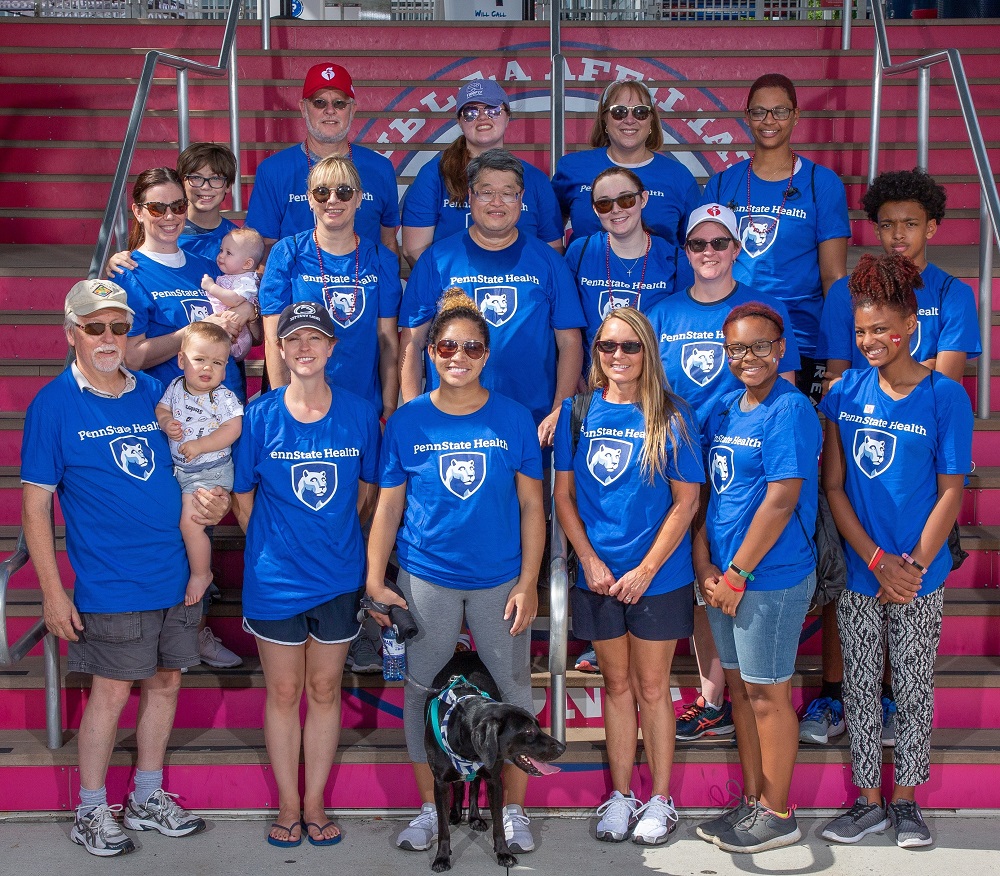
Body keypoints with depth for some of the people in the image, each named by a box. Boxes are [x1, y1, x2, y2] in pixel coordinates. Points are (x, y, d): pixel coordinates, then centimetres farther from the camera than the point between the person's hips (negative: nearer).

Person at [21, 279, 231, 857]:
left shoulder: (154, 393, 6)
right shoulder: (54, 404, -7)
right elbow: (35, 504, -7)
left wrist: (216, 501, -4)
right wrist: (53, 591, -11)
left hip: (176, 573, 5)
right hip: (112, 585, -5)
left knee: (166, 680, 12)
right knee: (112, 691, 2)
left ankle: (148, 797, 29)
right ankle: (91, 812, 19)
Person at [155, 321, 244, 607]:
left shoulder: (223, 397, -16)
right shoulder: (176, 386, 0)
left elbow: (233, 428, -21)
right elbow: (161, 408, 9)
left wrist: (199, 446, -26)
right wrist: (166, 423, -14)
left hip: (210, 472, -7)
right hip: (177, 468, 7)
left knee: (190, 523, -10)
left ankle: (201, 574, 10)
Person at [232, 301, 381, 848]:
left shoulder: (358, 414, -3)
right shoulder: (260, 415, -6)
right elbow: (242, 495, 3)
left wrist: (337, 541, 7)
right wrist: (272, 545, 2)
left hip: (338, 577, 1)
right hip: (274, 579, -1)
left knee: (324, 690, 11)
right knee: (283, 692, 9)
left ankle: (315, 803, 24)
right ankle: (287, 804, 23)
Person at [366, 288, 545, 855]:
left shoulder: (514, 419, -2)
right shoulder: (408, 421, -1)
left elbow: (532, 505, 0)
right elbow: (389, 506, 2)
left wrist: (528, 584, -5)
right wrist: (375, 581, -3)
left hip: (501, 581, 0)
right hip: (426, 580, 0)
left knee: (515, 691, 6)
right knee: (421, 692, 8)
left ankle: (513, 808, 23)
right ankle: (431, 807, 25)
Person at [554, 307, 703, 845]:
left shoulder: (671, 418, -6)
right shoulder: (578, 413, 2)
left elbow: (686, 501, -7)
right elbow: (564, 494, 3)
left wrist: (646, 569, -12)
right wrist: (590, 561, -7)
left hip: (658, 577, -2)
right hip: (597, 575, 3)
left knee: (652, 688, 7)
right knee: (617, 685, 13)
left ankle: (660, 800, 19)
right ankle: (620, 795, 24)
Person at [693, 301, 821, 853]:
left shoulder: (790, 411, -15)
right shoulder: (724, 410, 10)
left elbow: (781, 501, -20)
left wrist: (736, 575, -16)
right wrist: (704, 564, 1)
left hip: (772, 578, -8)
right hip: (723, 577, 8)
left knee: (767, 694, 2)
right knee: (740, 687, 15)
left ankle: (776, 815, 16)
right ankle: (753, 801, 29)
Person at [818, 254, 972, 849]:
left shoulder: (944, 396, -7)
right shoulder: (845, 393, 0)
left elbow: (950, 492, -6)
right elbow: (834, 487, -1)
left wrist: (914, 566, -14)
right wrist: (878, 561, -10)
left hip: (920, 578, -2)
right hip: (859, 574, 2)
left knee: (914, 689, 9)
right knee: (862, 687, 10)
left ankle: (906, 801, 25)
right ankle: (869, 801, 24)